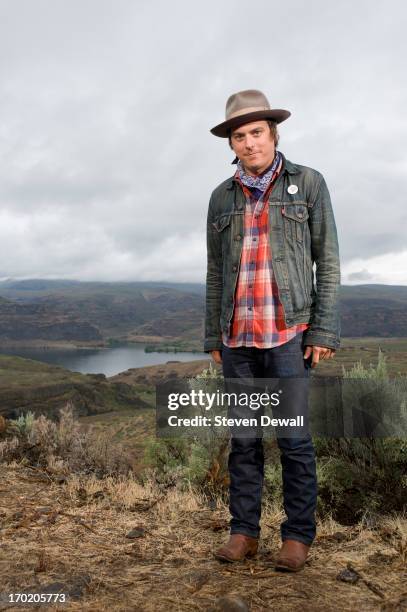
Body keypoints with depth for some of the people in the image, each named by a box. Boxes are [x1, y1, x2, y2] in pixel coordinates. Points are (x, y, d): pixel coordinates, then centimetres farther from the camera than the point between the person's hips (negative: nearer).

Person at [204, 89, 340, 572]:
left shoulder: (308, 183, 1)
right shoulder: (222, 197, 11)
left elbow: (327, 261, -2)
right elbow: (216, 273, 12)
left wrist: (324, 332, -9)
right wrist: (213, 338, 8)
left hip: (288, 331, -3)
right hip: (238, 334, 4)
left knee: (293, 436, -2)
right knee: (244, 436, 6)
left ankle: (297, 536, 13)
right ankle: (244, 531, 17)